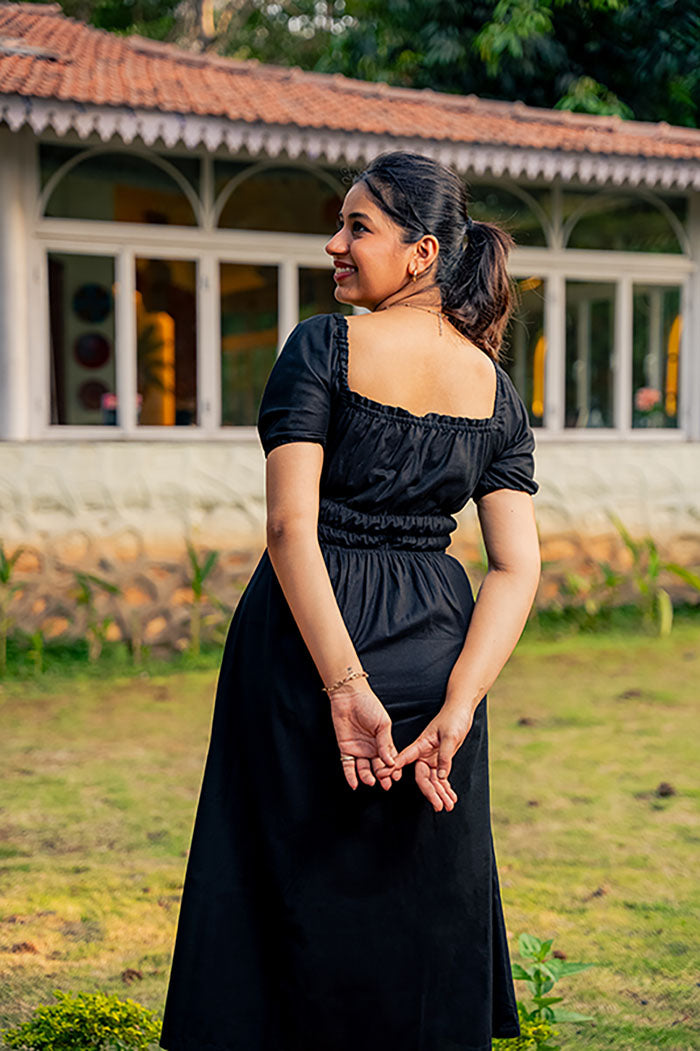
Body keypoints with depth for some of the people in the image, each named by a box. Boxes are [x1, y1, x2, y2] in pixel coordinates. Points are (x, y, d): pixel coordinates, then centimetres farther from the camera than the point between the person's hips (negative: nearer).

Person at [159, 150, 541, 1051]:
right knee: (425, 905, 16)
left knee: (297, 888, 8)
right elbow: (518, 568, -3)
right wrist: (455, 712, -9)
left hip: (305, 642, -4)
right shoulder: (493, 385, 6)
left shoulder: (324, 345, -7)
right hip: (435, 649, 4)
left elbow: (290, 524, -18)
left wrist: (346, 688, -20)